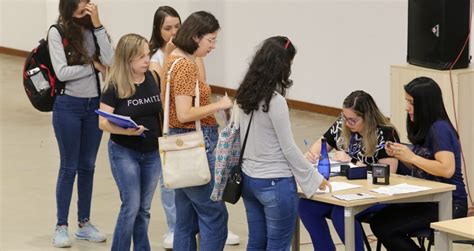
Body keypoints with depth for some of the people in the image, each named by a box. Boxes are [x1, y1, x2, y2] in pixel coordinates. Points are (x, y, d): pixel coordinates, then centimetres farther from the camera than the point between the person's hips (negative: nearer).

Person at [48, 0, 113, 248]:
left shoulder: (94, 30, 1)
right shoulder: (57, 32, -10)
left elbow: (110, 62, -12)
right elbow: (62, 72, -17)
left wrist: (97, 25, -14)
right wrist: (93, 66, -11)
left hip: (95, 104, 4)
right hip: (68, 106, -4)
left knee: (87, 166, 13)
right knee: (69, 167, 3)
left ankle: (84, 223, 24)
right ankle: (61, 226, 14)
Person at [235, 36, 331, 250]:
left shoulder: (247, 95, 3)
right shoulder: (275, 101, -20)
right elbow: (289, 149, -15)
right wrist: (315, 178, -3)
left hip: (249, 179, 8)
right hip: (275, 183, -8)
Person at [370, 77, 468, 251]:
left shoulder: (439, 128, -15)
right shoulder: (424, 128, 13)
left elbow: (447, 169, -26)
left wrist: (411, 157, -19)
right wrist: (400, 156, 1)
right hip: (431, 200, 9)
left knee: (384, 227, -17)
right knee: (378, 221, -6)